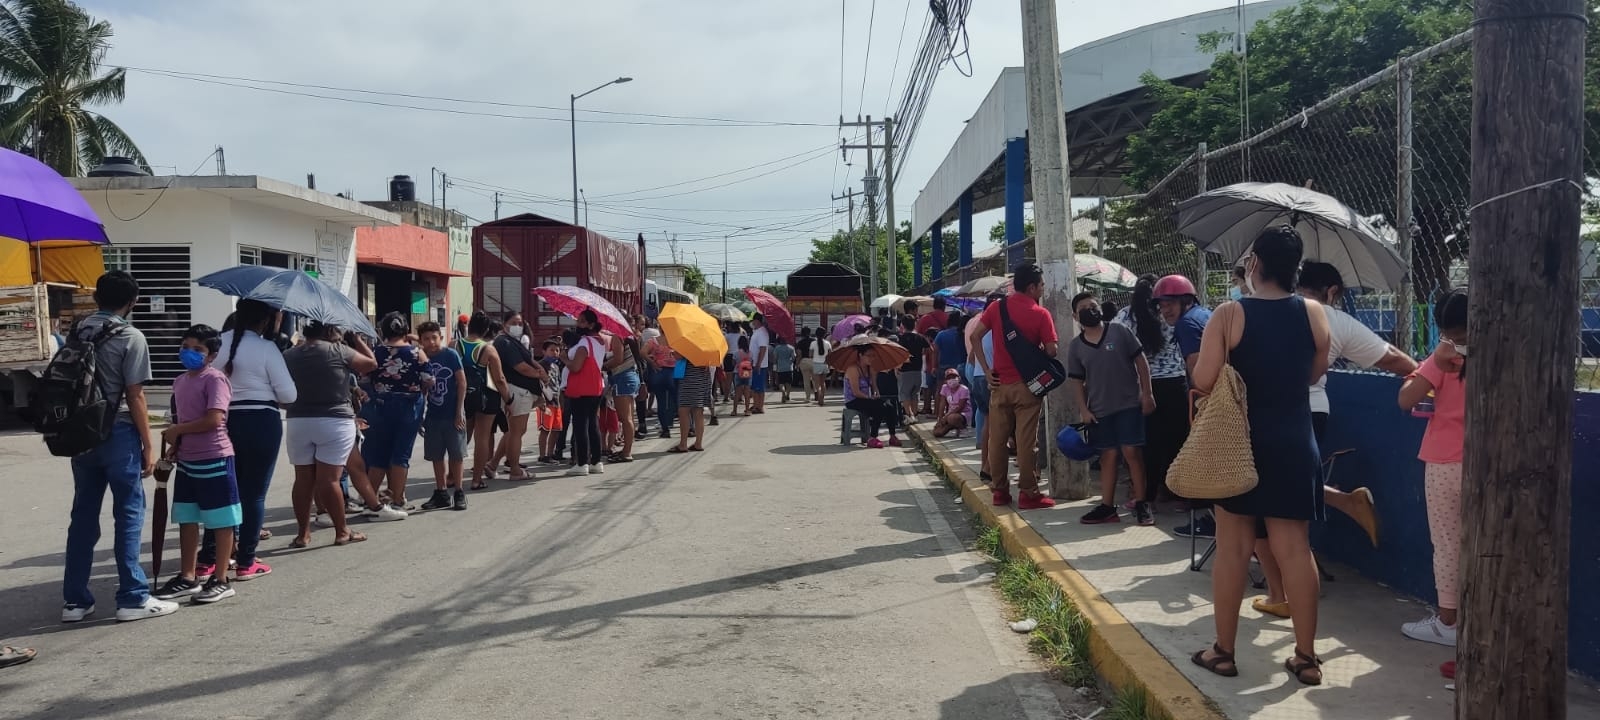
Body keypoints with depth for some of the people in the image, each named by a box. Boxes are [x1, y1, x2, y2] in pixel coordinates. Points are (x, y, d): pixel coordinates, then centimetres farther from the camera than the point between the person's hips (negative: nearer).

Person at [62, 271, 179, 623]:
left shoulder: (76, 332, 9)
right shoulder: (130, 337, -9)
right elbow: (135, 397, -11)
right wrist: (148, 445, -7)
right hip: (117, 434, -6)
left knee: (83, 515, 11)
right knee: (129, 514, 0)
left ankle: (75, 600, 15)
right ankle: (132, 598, 1)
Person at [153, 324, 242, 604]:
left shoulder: (215, 379, -13)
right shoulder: (179, 381, 13)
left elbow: (214, 419, -23)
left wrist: (176, 430, -14)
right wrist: (175, 444, 8)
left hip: (214, 460, -9)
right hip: (187, 461, 9)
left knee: (221, 521, 1)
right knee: (186, 519, 14)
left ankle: (221, 580, 8)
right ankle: (188, 577, 24)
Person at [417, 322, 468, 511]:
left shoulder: (451, 355, -8)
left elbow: (462, 382, -7)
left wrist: (459, 412, -10)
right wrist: (420, 415, 9)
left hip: (453, 415, -4)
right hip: (433, 415, 4)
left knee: (457, 454, 3)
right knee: (436, 456, 10)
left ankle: (459, 492, 13)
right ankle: (441, 493, 20)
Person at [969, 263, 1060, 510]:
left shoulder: (997, 307, 3)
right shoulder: (1041, 314, -7)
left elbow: (974, 336, 0)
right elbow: (1051, 351, -9)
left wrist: (986, 370, 2)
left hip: (999, 384, 4)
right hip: (1027, 385, -4)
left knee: (997, 439, 9)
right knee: (1026, 441, 0)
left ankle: (1000, 491, 16)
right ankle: (1029, 494, 4)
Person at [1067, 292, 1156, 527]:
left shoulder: (1119, 332, -2)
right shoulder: (1075, 347, 5)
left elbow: (1141, 361, -1)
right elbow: (1077, 381, 8)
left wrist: (1147, 393, -6)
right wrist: (1083, 409, -1)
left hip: (1129, 404, -3)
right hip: (1100, 410, 3)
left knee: (1132, 452, -4)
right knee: (1107, 456, 8)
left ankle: (1141, 504, 4)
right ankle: (1107, 507, 13)